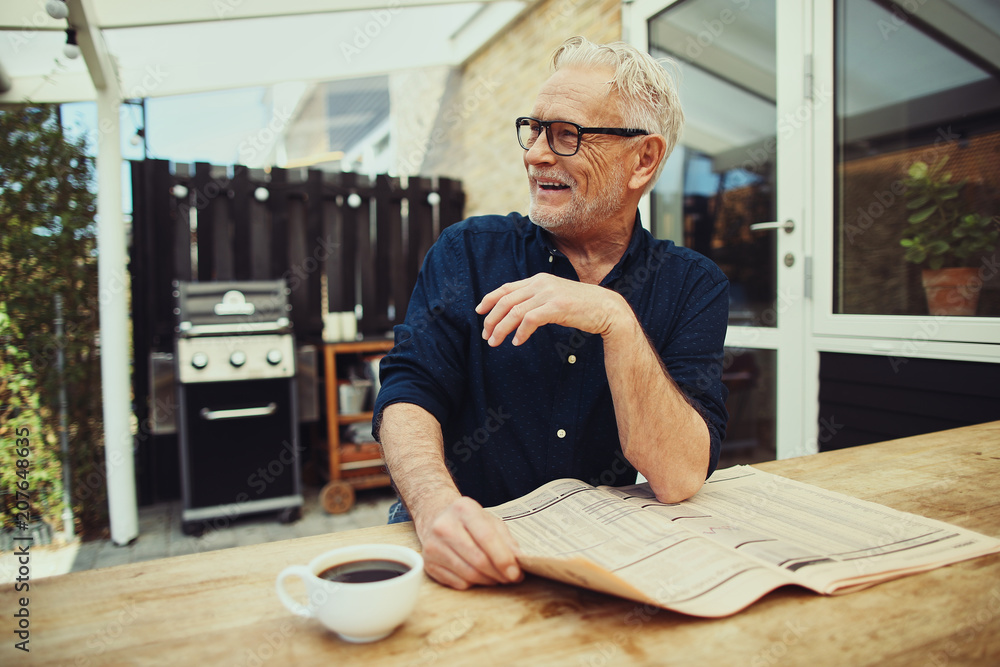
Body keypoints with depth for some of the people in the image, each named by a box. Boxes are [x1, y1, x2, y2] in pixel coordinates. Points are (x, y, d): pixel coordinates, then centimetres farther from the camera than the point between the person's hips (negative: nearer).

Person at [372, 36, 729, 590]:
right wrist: (436, 503, -31)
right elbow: (408, 394, -11)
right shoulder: (466, 253, 1)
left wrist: (617, 319, -23)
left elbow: (678, 479, -12)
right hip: (468, 550, 0)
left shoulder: (693, 287, -1)